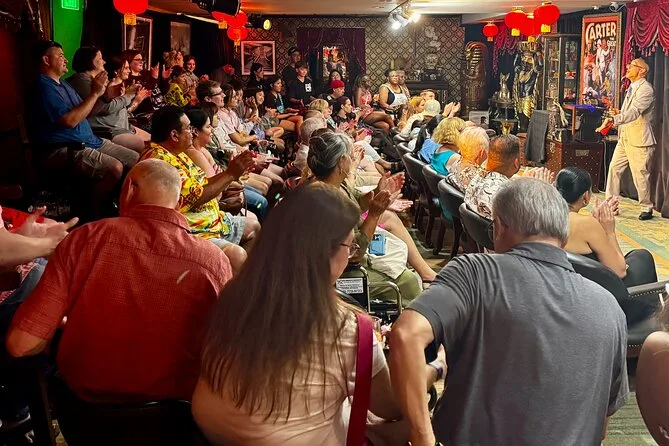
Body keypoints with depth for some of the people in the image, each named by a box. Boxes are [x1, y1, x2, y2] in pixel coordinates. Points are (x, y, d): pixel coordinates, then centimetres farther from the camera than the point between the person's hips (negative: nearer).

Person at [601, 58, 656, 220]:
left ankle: (646, 208, 12)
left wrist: (613, 119, -39)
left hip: (639, 139, -9)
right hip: (625, 138, 9)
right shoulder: (631, 88, 16)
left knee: (640, 173, -2)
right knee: (614, 168, 6)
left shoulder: (646, 89, -15)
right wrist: (619, 113, 6)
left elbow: (634, 112, -28)